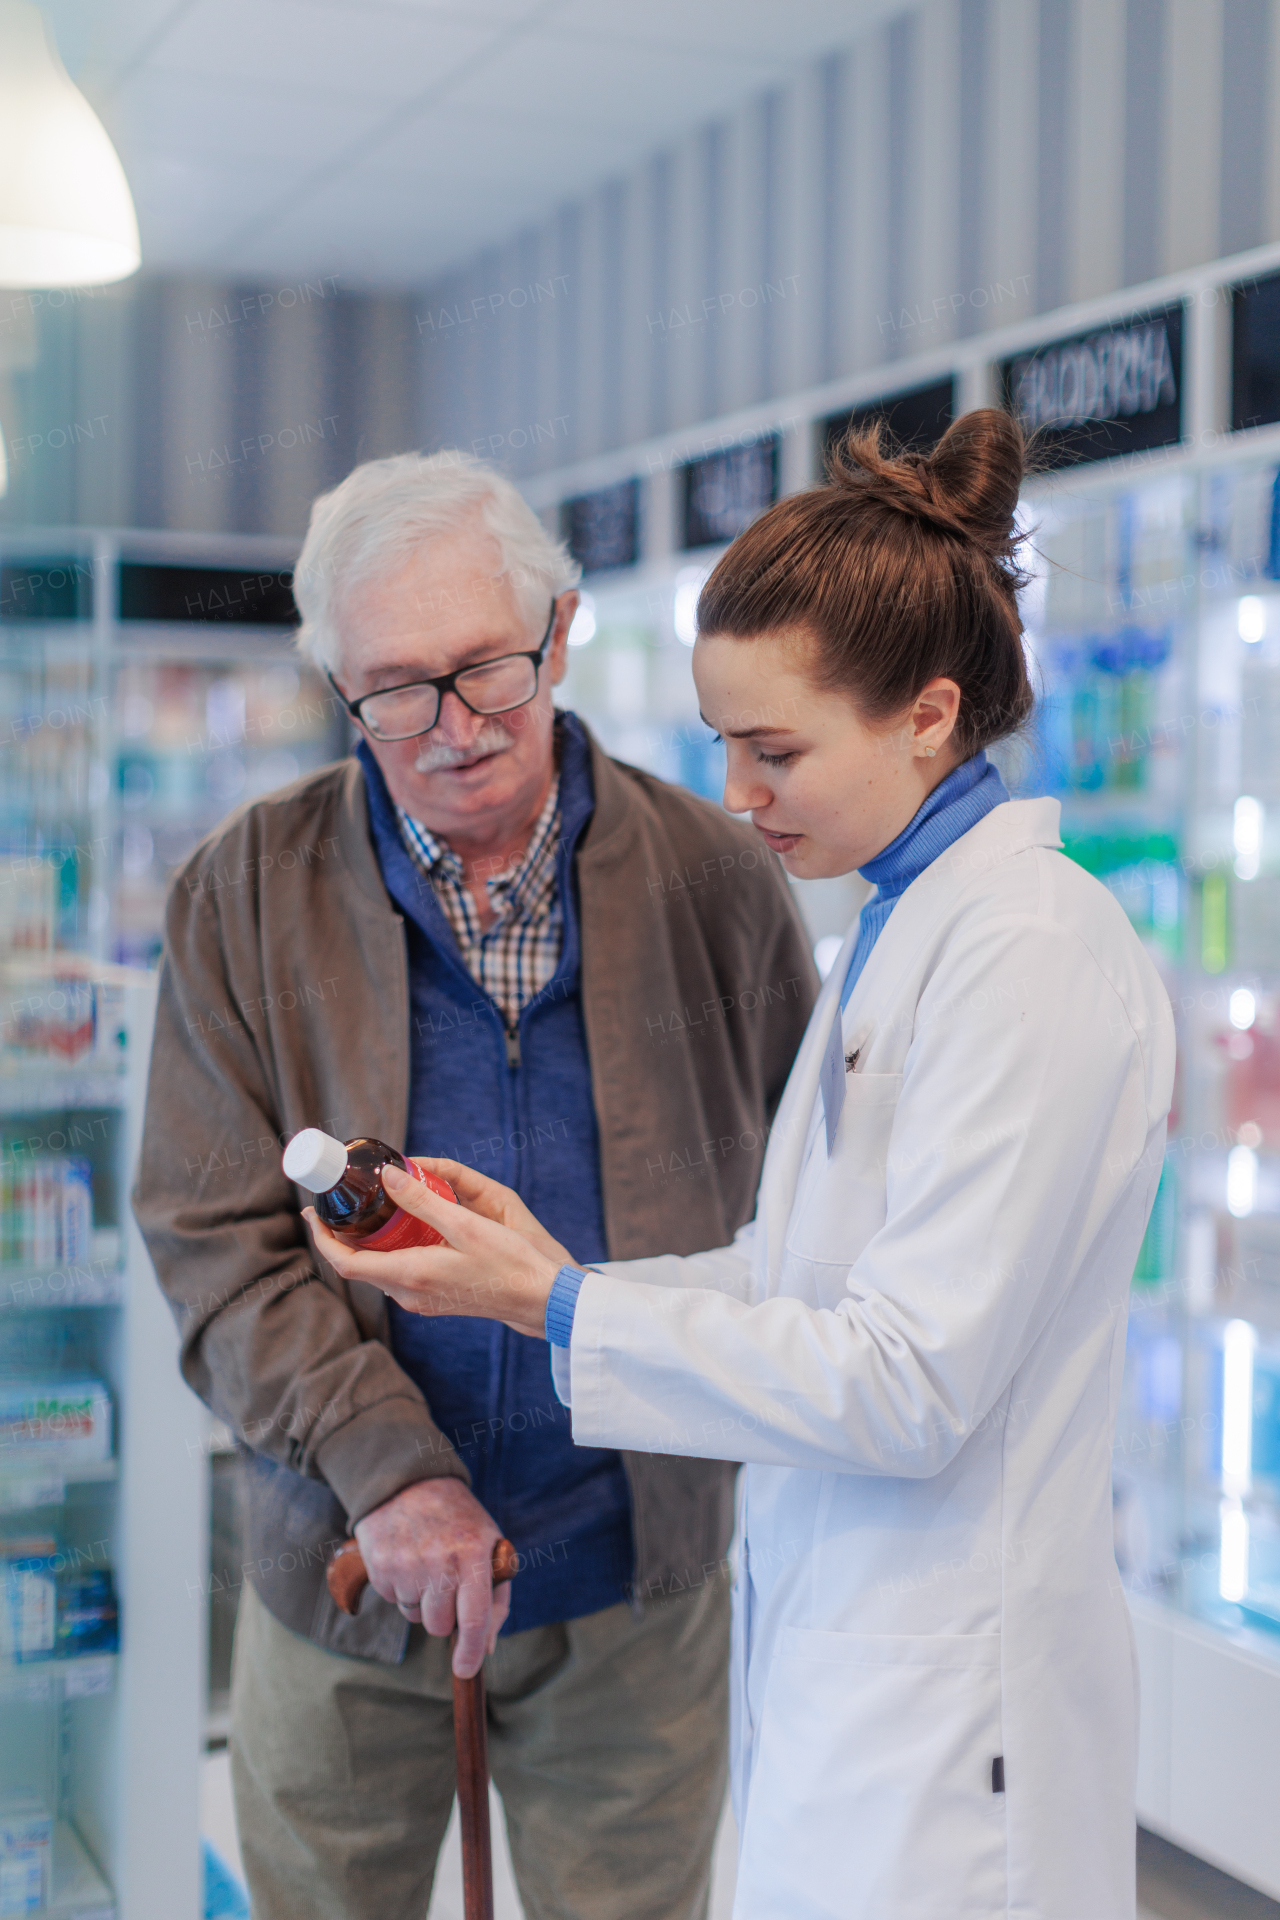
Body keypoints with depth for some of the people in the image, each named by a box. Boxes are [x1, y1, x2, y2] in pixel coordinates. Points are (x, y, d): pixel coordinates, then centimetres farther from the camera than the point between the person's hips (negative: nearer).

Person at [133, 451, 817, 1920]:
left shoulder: (712, 877, -4)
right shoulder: (247, 894, -5)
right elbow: (215, 1237, -8)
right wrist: (385, 1467, -19)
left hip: (634, 1569, 0)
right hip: (343, 1559, 0)